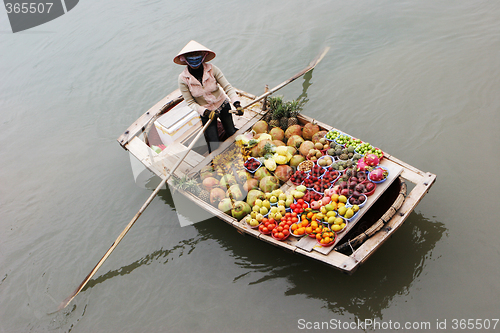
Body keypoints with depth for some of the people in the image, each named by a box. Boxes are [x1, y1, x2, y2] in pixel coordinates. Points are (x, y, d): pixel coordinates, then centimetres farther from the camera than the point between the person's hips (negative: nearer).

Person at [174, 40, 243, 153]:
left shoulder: (212, 69, -19)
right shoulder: (183, 78, -19)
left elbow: (228, 87, -19)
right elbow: (190, 103, -13)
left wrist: (237, 104, -35)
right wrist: (206, 112, -28)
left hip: (223, 106, 1)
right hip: (206, 112, -1)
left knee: (231, 133, 17)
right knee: (214, 147, 1)